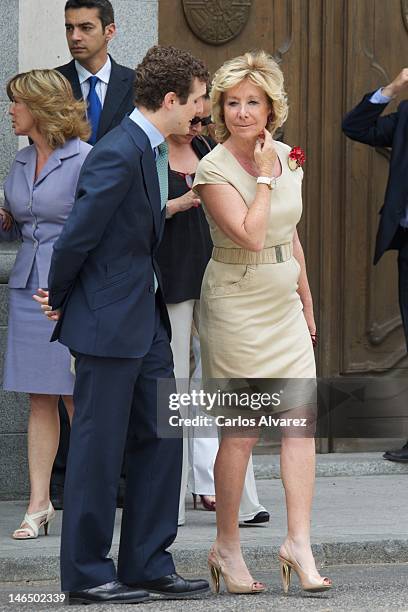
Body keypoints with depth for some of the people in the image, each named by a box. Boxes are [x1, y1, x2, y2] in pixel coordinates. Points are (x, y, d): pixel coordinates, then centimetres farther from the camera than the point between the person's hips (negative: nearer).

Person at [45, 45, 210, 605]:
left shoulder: (153, 150, 10)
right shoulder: (118, 154, -21)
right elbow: (77, 236, -18)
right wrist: (58, 300, -7)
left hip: (146, 317, 10)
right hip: (108, 319, -10)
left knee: (159, 438, 11)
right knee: (99, 446, -1)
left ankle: (148, 564, 19)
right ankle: (86, 574, 9)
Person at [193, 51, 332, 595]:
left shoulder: (286, 157, 7)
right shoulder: (213, 169, -12)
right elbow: (251, 235, -24)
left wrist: (307, 303, 20)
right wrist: (265, 177, -17)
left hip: (284, 306, 6)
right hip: (238, 307, -6)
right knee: (242, 431, -2)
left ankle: (299, 541, -3)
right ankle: (227, 546, 11)